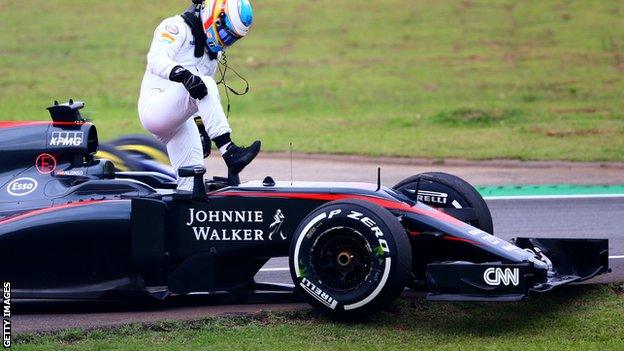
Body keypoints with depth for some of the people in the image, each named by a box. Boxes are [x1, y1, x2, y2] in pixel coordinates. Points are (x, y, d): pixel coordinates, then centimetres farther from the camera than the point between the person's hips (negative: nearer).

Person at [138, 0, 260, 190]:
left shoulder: (213, 50, 18)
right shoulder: (177, 27, -8)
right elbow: (155, 59, -27)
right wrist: (183, 74, -43)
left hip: (179, 122, 9)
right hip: (154, 108, -9)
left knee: (192, 183, 0)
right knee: (206, 84, -31)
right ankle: (229, 152, -41)